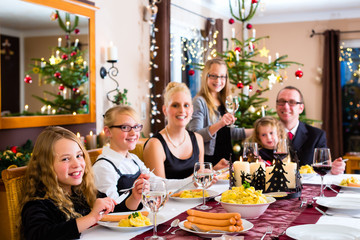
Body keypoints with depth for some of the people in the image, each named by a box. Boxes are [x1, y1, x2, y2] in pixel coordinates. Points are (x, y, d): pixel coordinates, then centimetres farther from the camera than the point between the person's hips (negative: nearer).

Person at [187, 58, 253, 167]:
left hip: (225, 158, 7)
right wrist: (219, 124, -30)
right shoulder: (199, 102, -9)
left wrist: (255, 131, 21)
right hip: (207, 161, -6)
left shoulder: (223, 102, 14)